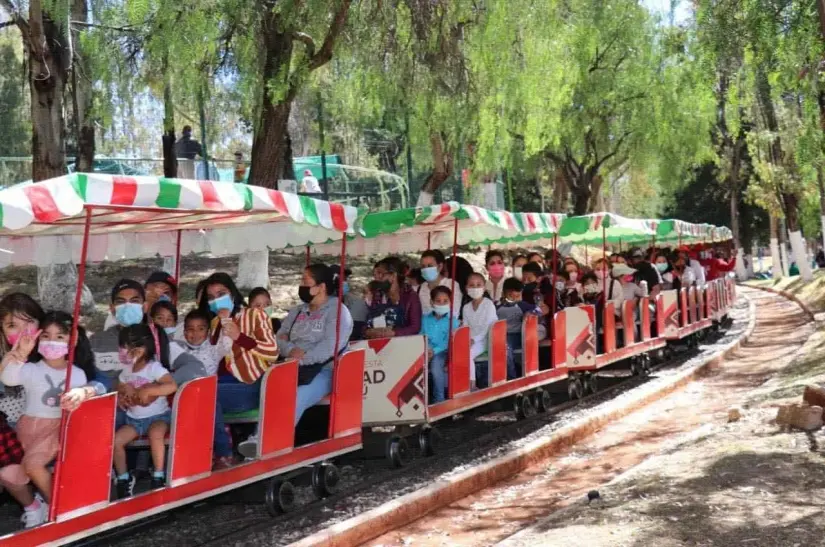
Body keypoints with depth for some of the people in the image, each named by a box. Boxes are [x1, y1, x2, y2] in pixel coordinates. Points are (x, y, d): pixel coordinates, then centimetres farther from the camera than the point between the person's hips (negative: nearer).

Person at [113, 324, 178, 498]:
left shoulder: (154, 367, -13)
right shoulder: (126, 370, 7)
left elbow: (172, 386, -26)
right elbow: (117, 389, 19)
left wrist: (147, 390, -29)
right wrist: (121, 397, -6)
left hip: (157, 416, -6)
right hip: (134, 419, 6)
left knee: (155, 433, -37)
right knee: (115, 440, -17)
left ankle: (159, 476, -24)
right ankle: (123, 478, 1)